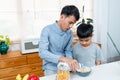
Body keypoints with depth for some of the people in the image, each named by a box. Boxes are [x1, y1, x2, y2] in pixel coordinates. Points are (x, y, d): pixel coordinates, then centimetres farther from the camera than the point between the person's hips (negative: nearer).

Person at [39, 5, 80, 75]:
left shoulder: (70, 33, -1)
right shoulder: (47, 30, -15)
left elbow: (68, 51, 5)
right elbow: (42, 53, -23)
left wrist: (70, 61, -17)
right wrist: (63, 59, -34)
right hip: (51, 68, -4)